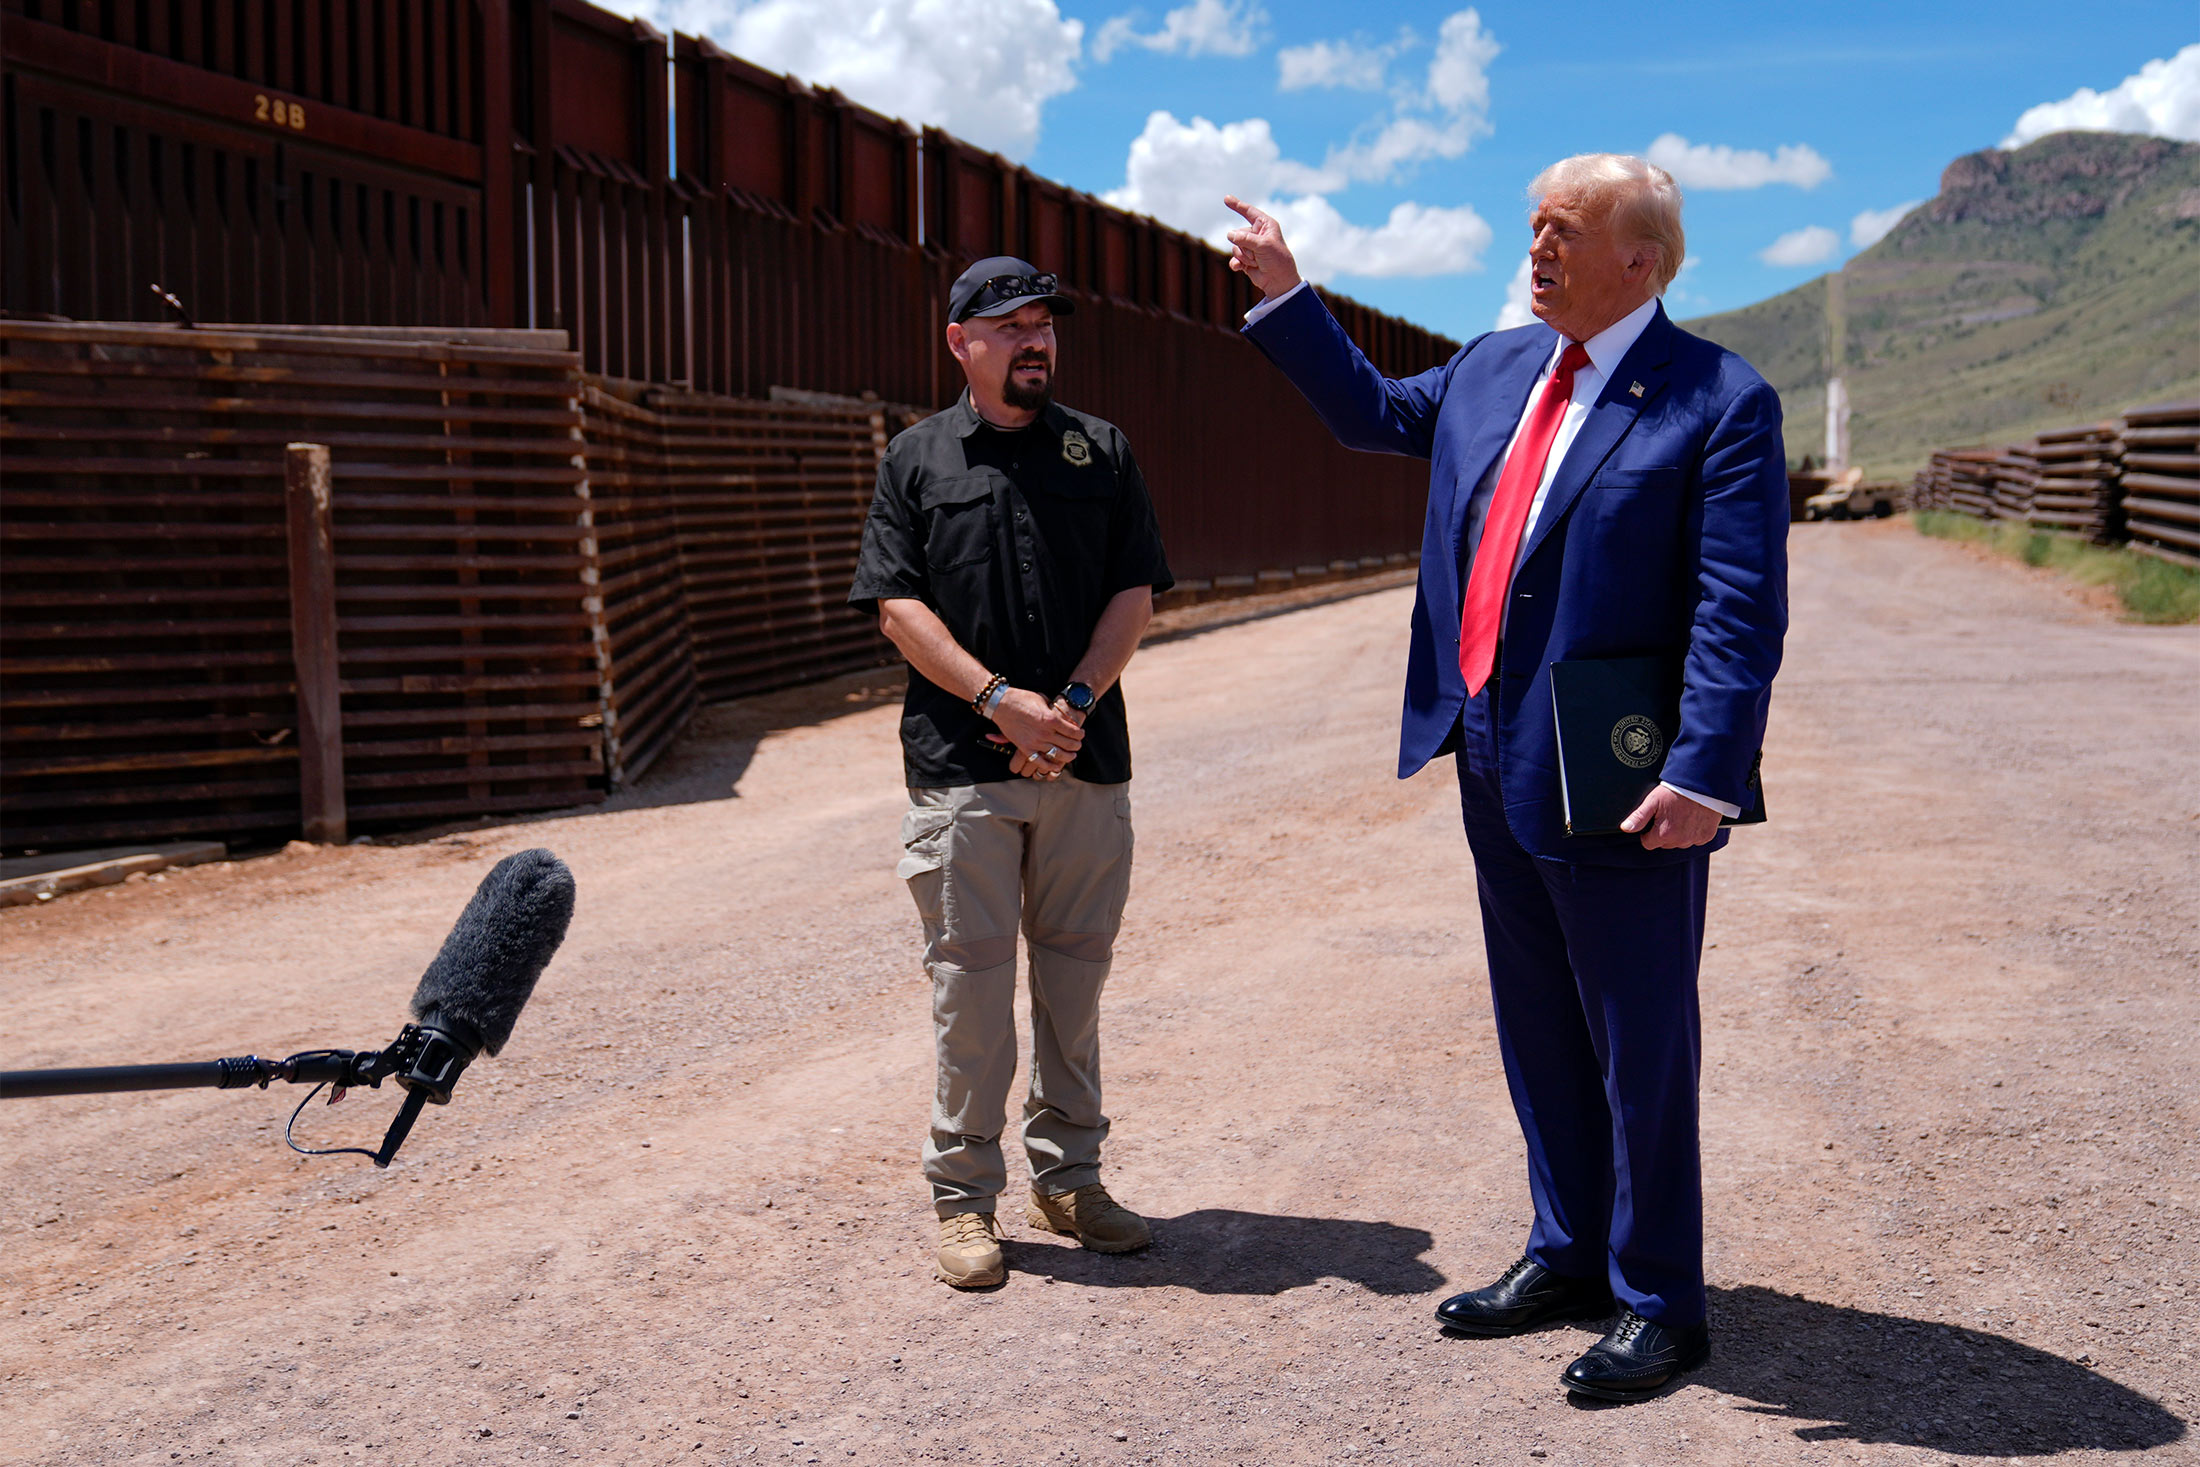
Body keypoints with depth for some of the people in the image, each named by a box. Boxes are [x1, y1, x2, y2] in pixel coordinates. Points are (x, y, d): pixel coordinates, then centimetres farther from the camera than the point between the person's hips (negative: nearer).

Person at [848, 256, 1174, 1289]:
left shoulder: (1100, 452, 12)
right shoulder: (916, 459, 7)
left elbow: (1135, 594, 6)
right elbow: (898, 606, -1)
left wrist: (1073, 702, -9)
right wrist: (1001, 700, -12)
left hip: (1086, 760, 2)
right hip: (960, 766, -2)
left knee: (1075, 972, 9)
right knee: (971, 980, 0)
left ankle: (1067, 1177, 21)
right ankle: (965, 1194, 10)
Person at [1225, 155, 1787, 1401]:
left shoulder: (1721, 403, -11)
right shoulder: (1491, 370, 10)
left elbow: (1741, 613, -17)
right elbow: (1374, 410, 29)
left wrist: (1704, 777, -24)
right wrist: (1285, 293, 24)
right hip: (1497, 768, 7)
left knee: (1640, 1046, 4)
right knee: (1541, 1033, 18)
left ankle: (1660, 1303, 19)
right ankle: (1570, 1255, 34)